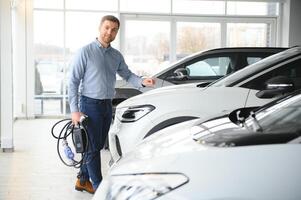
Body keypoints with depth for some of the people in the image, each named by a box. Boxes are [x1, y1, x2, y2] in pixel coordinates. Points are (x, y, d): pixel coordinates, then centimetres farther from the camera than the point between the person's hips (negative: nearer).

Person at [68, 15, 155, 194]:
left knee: (98, 146, 13)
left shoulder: (117, 56, 9)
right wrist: (74, 110, -16)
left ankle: (83, 180, 27)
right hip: (90, 104, -6)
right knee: (93, 147, -3)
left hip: (107, 105, 6)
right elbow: (73, 81, -10)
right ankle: (99, 187, 4)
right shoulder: (86, 52, -9)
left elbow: (127, 75, 16)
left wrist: (142, 81, -7)